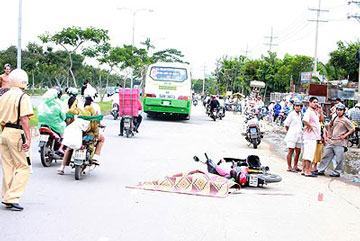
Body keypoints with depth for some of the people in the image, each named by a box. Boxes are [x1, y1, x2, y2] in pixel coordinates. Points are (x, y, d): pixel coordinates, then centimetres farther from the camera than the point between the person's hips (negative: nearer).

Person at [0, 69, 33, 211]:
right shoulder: (23, 97, -10)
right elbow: (24, 120, -18)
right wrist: (28, 139, -19)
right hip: (16, 134, -7)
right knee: (23, 167, -1)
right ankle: (12, 198, -9)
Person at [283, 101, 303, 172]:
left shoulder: (300, 114, 14)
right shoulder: (291, 114, -7)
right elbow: (286, 124, -6)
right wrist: (289, 131, 1)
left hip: (299, 136, 8)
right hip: (292, 135, -8)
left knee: (298, 151, 9)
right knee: (291, 151, -5)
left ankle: (295, 166, 19)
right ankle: (289, 167, -3)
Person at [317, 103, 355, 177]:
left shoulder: (346, 120, -8)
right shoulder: (334, 118, 10)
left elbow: (352, 129, -8)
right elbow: (330, 126, 26)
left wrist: (345, 135, -13)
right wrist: (328, 135, 17)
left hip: (340, 143, -6)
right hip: (331, 141, 6)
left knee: (339, 159, 0)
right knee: (326, 156, 9)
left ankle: (337, 172, 10)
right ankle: (320, 170, 15)